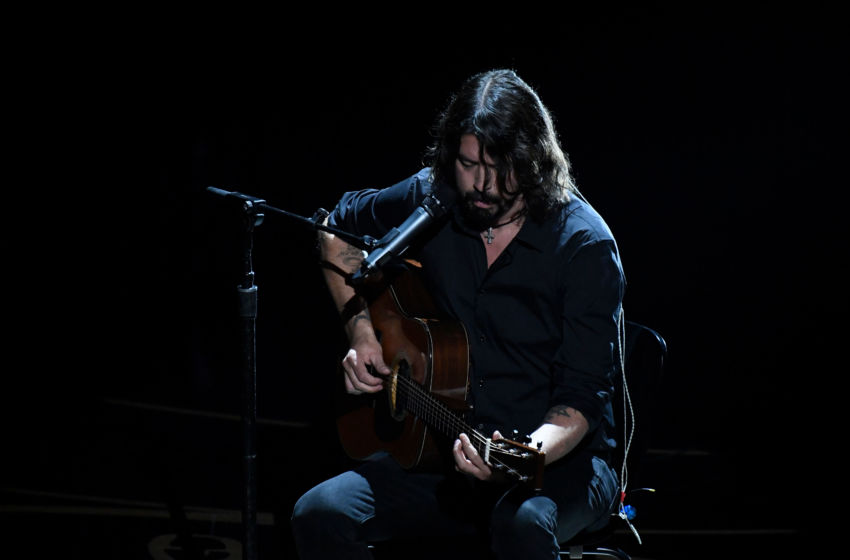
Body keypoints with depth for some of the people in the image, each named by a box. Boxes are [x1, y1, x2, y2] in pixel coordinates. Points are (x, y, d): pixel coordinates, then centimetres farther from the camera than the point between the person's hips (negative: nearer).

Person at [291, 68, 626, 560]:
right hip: (442, 448, 5)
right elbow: (338, 231, 22)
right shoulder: (430, 198, 0)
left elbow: (583, 397, -17)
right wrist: (360, 328, 8)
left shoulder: (584, 244, -14)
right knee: (320, 515, -21)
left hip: (560, 459, -4)